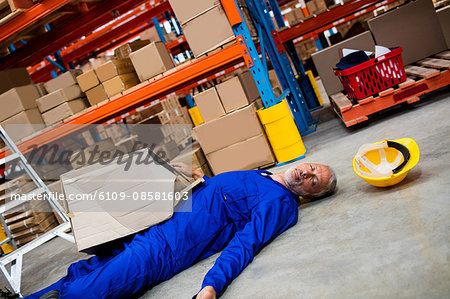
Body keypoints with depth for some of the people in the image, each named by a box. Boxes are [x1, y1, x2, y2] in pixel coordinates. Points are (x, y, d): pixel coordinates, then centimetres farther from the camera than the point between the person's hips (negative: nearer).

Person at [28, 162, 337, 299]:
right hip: (150, 226, 8)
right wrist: (197, 178, 14)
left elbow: (243, 245, -22)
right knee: (79, 271, 9)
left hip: (161, 250, -8)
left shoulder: (280, 204, -9)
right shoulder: (258, 174, 18)